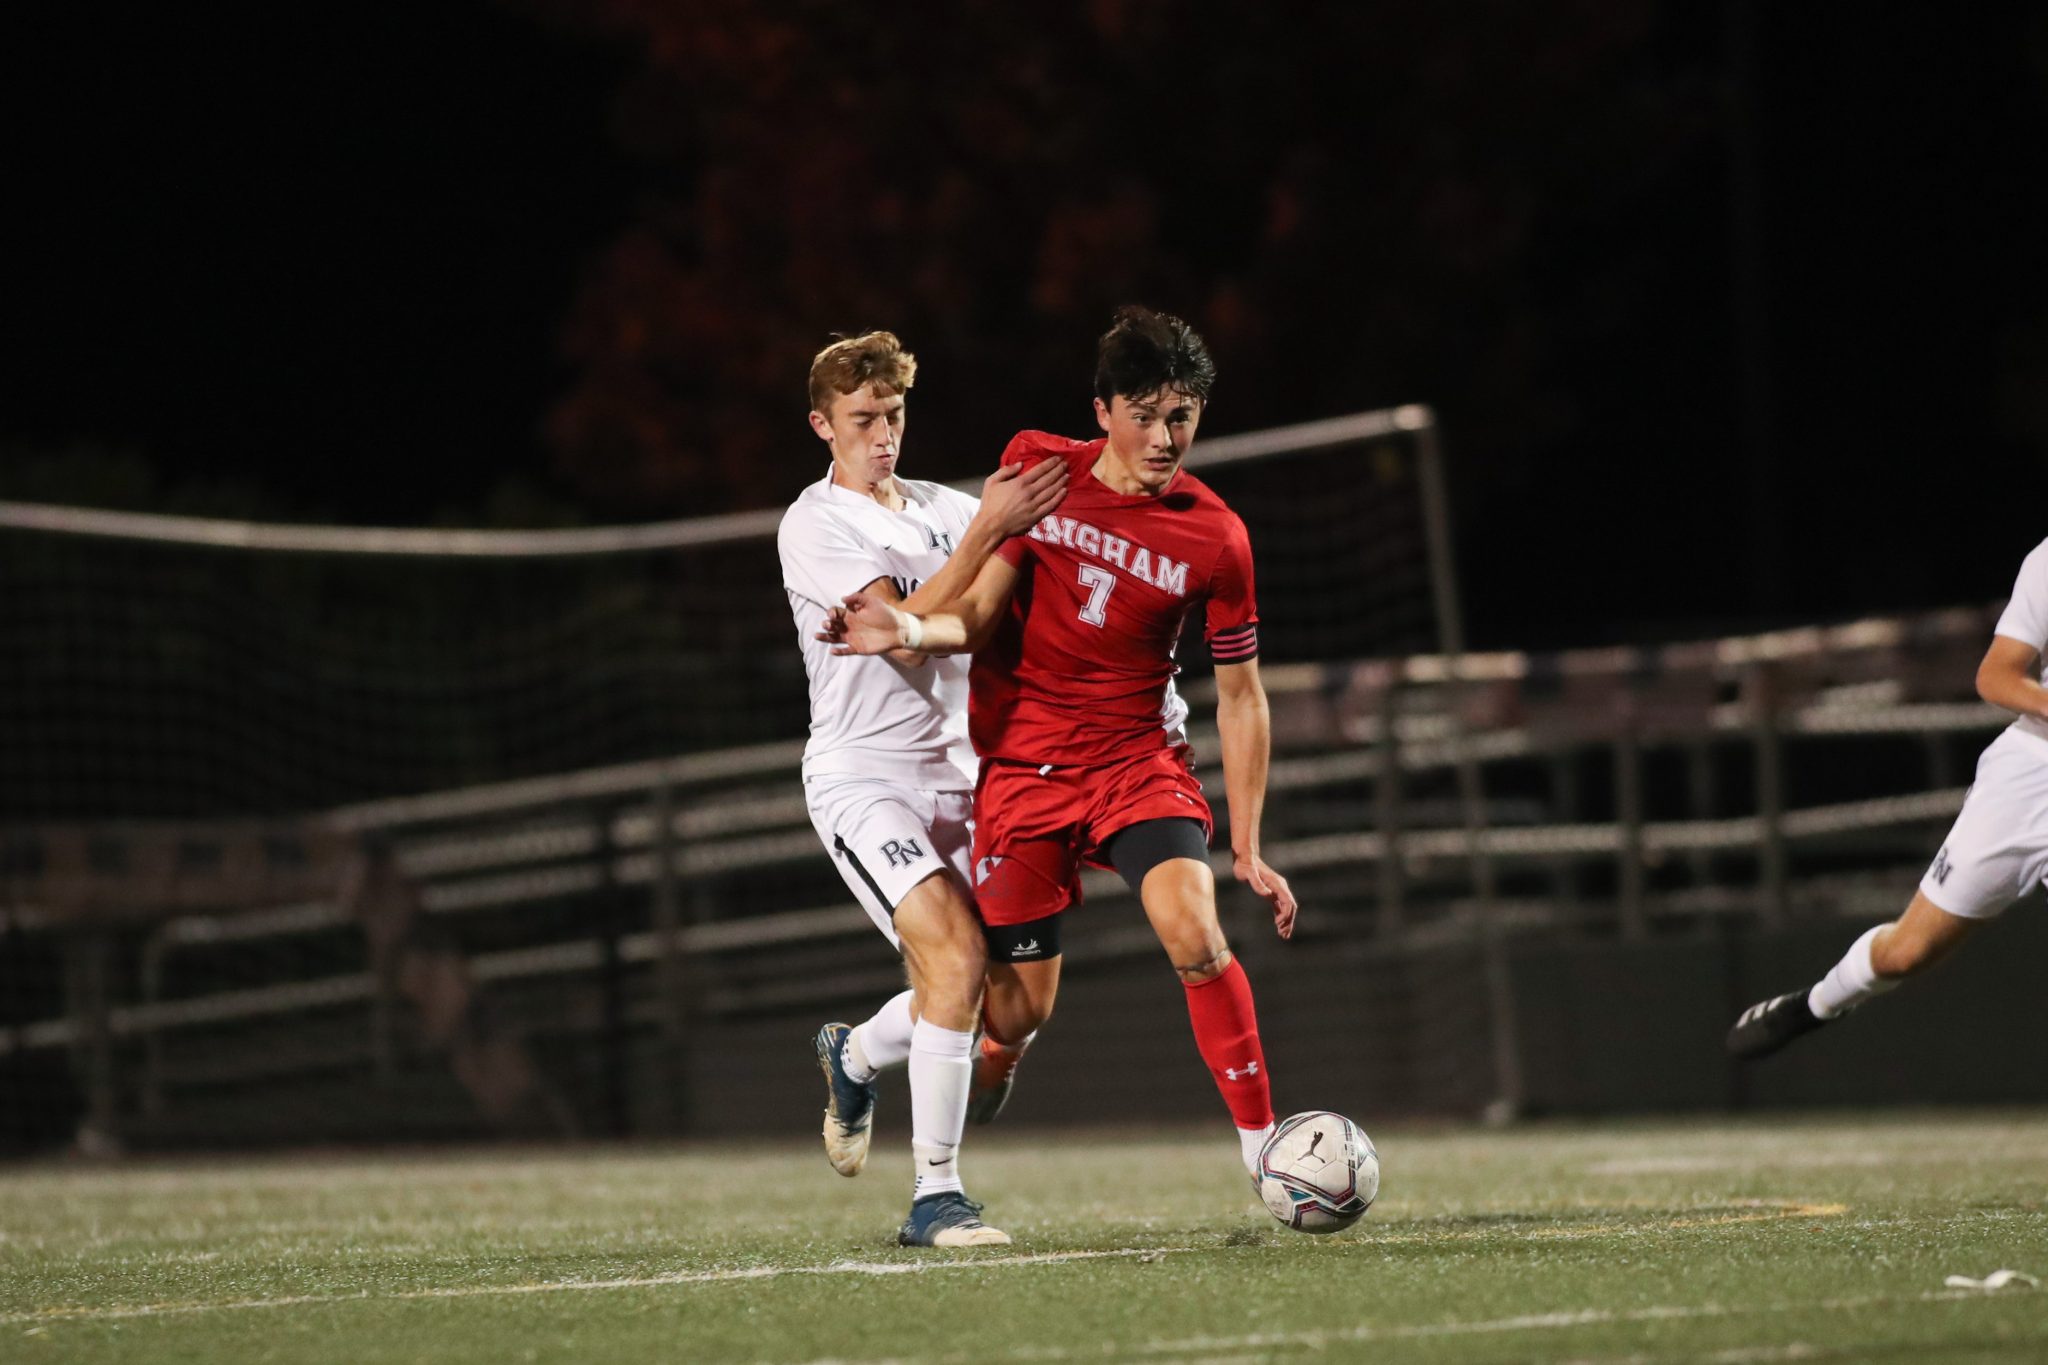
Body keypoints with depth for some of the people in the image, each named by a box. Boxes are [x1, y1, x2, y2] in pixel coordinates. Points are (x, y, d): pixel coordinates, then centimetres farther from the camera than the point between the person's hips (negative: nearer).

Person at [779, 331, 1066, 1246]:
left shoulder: (944, 510, 11)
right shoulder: (815, 527, -8)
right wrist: (987, 529, -25)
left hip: (952, 770, 6)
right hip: (860, 775, -6)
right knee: (956, 953, -24)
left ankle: (855, 1057, 32)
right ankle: (934, 1196, -20)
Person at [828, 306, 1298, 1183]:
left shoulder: (1214, 539, -7)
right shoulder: (1039, 468, -4)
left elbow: (1240, 695, 0)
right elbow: (980, 615, -2)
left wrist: (1247, 849, -3)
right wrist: (910, 629, -25)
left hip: (1139, 760, -1)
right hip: (1020, 769, 1)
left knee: (1193, 930, -26)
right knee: (1023, 1005, 0)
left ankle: (1261, 1144, -18)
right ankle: (993, 1058, 37)